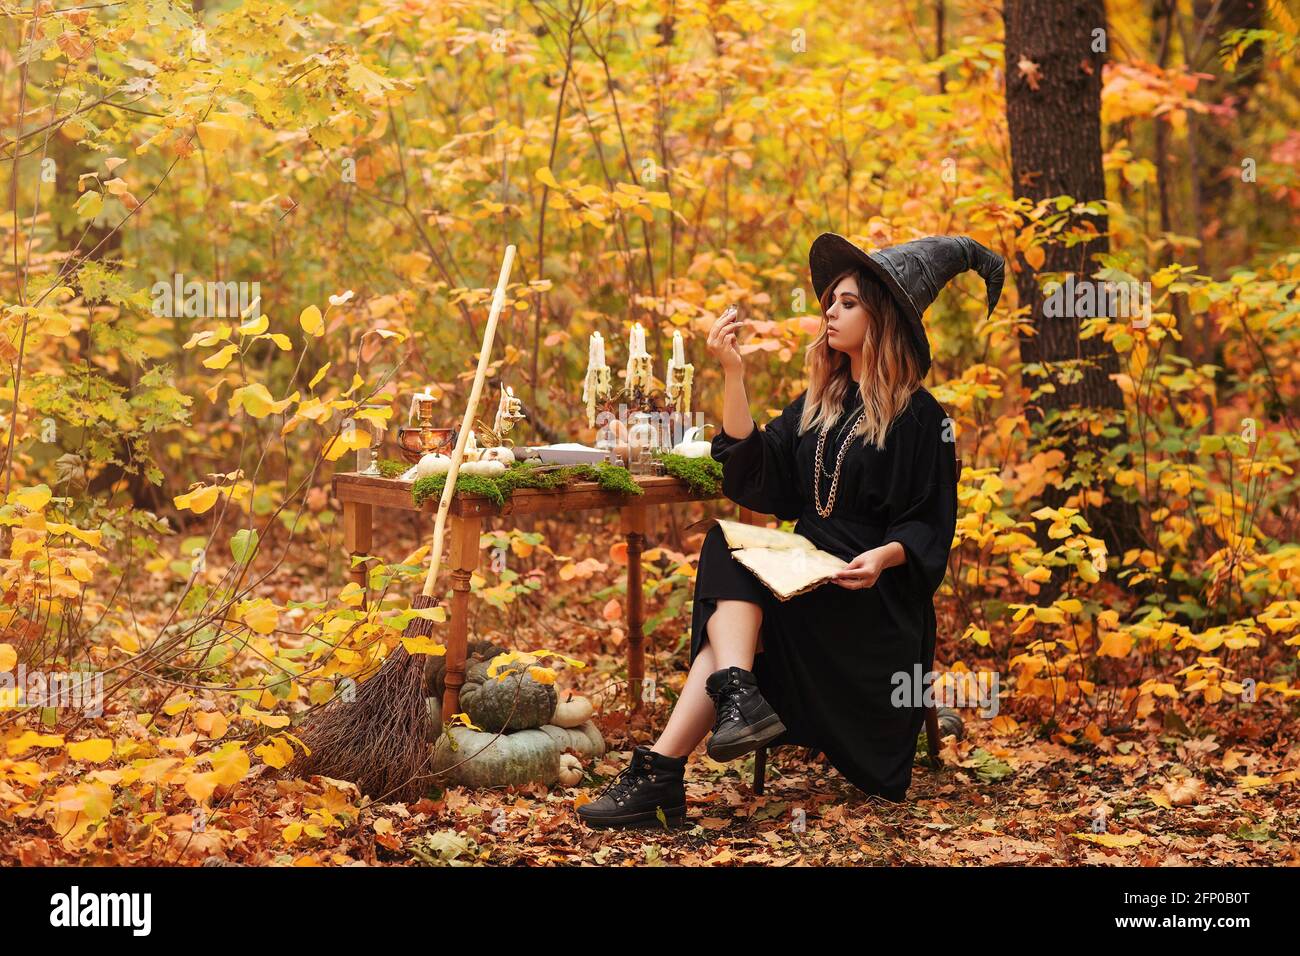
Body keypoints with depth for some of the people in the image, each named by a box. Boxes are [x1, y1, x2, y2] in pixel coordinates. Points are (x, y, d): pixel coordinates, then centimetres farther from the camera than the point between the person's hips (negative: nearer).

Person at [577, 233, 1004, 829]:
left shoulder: (919, 417, -3)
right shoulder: (817, 404, 15)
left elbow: (932, 526, -6)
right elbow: (753, 477, 1)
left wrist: (885, 554, -27)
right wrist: (733, 373, -4)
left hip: (874, 598, -6)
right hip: (809, 573, 6)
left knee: (730, 617, -26)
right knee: (726, 547, -25)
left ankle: (661, 771, -34)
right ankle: (741, 697, -45)